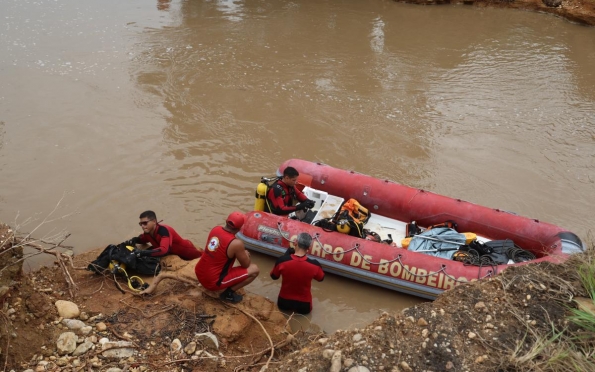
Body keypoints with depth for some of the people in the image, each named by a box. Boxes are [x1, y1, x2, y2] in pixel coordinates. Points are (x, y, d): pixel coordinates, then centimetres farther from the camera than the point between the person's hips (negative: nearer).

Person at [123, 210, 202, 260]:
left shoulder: (163, 230, -36)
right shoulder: (148, 233, -11)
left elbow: (164, 250, -51)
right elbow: (141, 239, 15)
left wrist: (144, 252, -59)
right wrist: (134, 240, -10)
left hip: (186, 249, -8)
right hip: (172, 253, 8)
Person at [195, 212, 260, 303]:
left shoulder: (215, 229, -2)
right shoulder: (236, 243, -22)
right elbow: (246, 265, -5)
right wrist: (245, 255, 16)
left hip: (199, 274, 7)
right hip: (213, 282, -7)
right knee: (254, 269, -3)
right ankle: (228, 293, -3)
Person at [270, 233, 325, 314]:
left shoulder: (282, 260, -21)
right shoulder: (314, 264, -22)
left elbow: (274, 276, 0)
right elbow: (321, 278, 1)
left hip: (283, 303, 1)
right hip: (304, 306, -1)